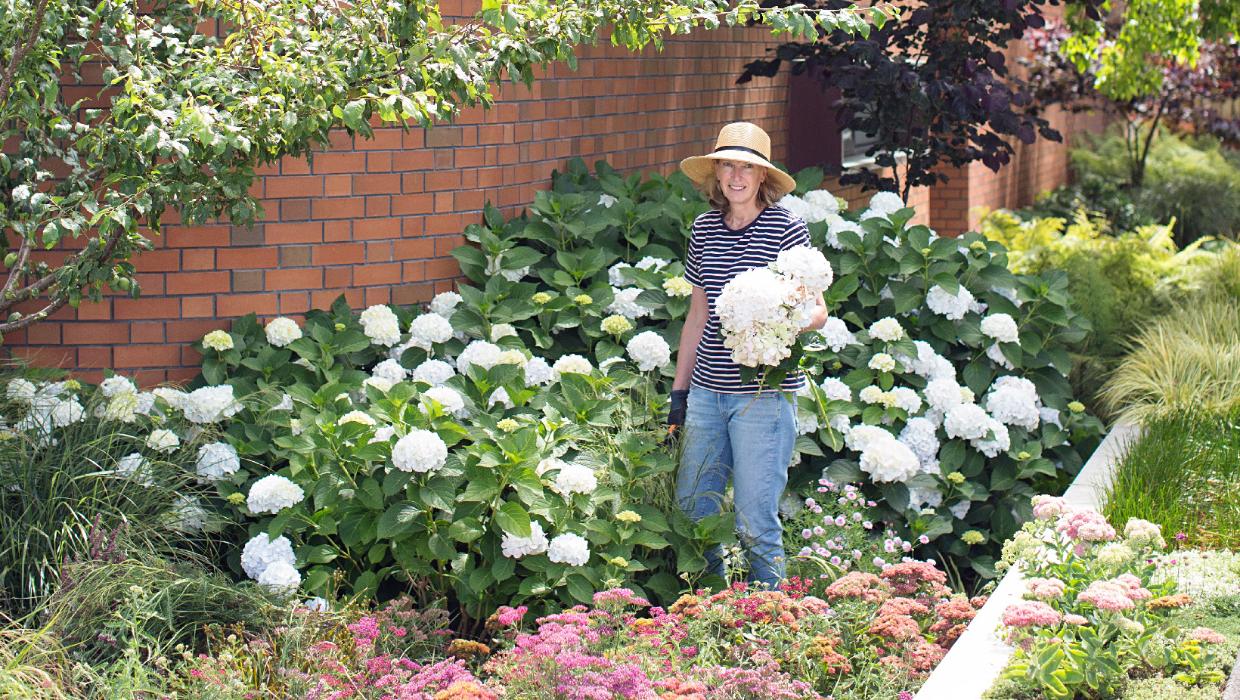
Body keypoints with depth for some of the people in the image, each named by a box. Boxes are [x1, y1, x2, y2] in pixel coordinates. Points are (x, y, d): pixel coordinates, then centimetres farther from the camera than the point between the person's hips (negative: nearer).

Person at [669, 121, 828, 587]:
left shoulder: (786, 229, -5)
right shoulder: (705, 229, 10)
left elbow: (817, 311, -4)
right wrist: (679, 390, 18)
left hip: (764, 393, -5)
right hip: (708, 390, 5)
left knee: (755, 522, -6)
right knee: (692, 508, 7)